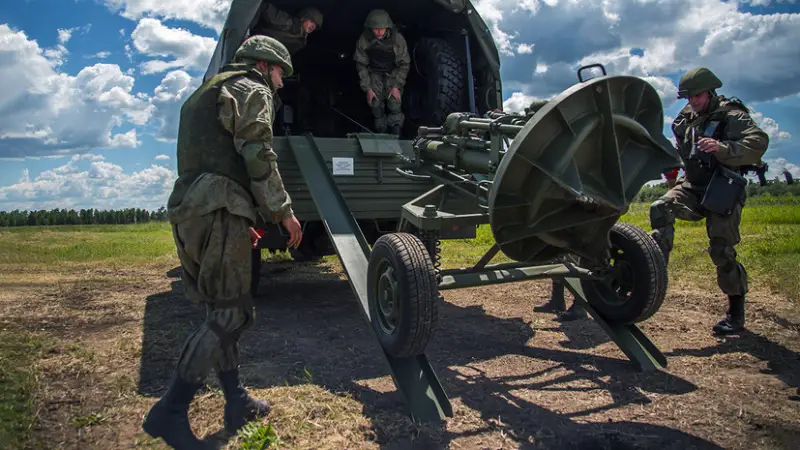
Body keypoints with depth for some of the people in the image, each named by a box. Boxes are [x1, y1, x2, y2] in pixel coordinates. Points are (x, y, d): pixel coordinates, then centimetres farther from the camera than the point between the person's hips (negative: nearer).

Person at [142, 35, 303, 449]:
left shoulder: (205, 94, 30)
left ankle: (238, 403, 20)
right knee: (228, 314, -7)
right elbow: (258, 157, -13)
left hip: (187, 212, 10)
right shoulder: (252, 91, 2)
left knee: (222, 310, 13)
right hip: (218, 213, -10)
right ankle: (170, 412, -8)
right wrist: (283, 210, -7)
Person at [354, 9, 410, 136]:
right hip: (374, 73, 1)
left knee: (394, 102, -19)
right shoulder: (363, 40, -21)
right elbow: (361, 65, -8)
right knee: (375, 104, -11)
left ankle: (396, 133, -4)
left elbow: (404, 64, -11)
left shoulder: (398, 39, -24)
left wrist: (397, 86, -16)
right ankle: (381, 133, 9)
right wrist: (367, 88, -11)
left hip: (393, 73, -1)